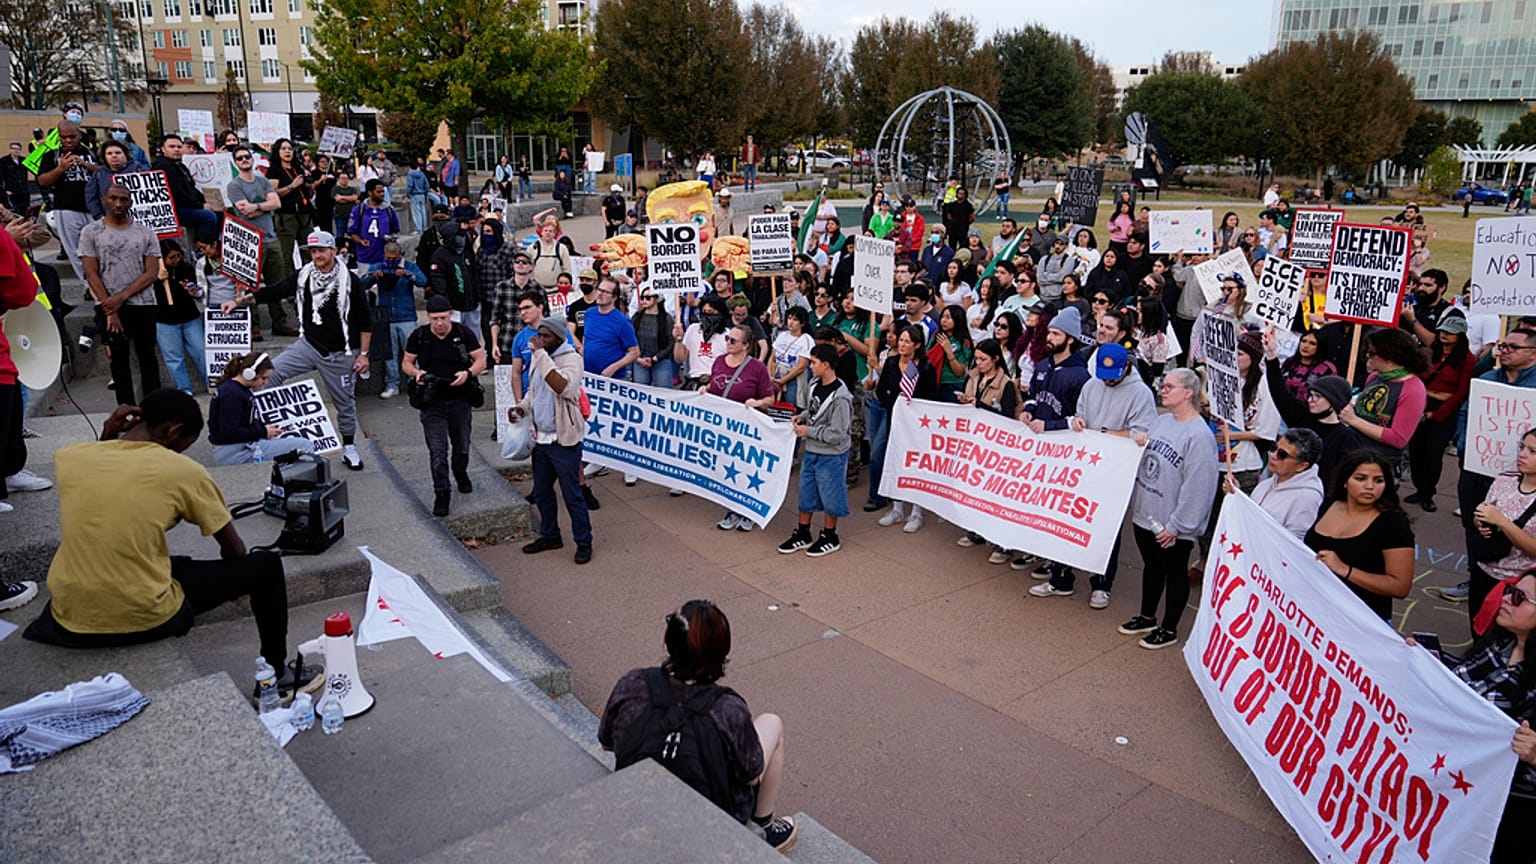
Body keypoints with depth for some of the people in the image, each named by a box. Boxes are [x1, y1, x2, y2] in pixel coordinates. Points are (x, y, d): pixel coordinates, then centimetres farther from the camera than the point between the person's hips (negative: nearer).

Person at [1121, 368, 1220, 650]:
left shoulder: (1199, 436, -20)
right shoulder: (1161, 421, 5)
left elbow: (1197, 487, -22)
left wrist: (1177, 525, -20)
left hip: (1172, 525, -8)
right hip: (1145, 513, 8)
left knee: (1174, 573, 10)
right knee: (1151, 567, 22)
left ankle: (1169, 629, 26)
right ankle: (1147, 618, 40)